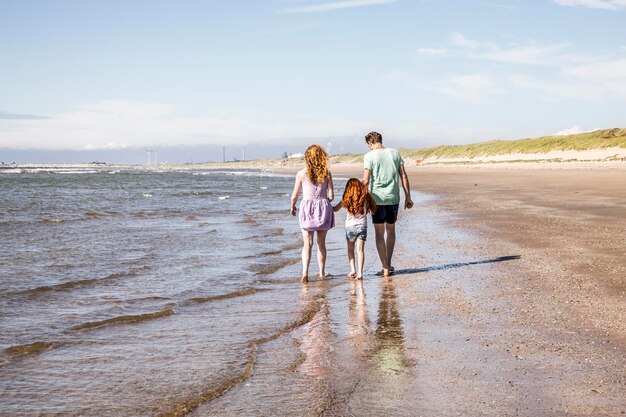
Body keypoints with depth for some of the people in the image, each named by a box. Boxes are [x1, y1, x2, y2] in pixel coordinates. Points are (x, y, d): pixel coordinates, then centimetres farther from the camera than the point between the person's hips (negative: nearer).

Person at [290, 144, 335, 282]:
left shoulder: (302, 173, -4)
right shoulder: (326, 173, -1)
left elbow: (294, 195, 1)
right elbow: (331, 195, -2)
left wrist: (292, 207, 20)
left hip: (307, 207, -1)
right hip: (323, 207, 1)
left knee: (307, 243, 0)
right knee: (321, 243, 14)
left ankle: (305, 272, -15)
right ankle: (322, 272, 21)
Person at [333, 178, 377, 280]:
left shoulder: (346, 198, -1)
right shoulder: (365, 197, 2)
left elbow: (335, 209, 7)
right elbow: (372, 209, 6)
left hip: (350, 226, 0)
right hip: (362, 226, 0)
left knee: (350, 248, 17)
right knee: (360, 250, -2)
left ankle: (353, 269, 8)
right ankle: (360, 272, -11)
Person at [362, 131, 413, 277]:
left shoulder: (369, 156, -6)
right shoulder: (395, 153, 6)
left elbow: (366, 181, -12)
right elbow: (404, 176, 4)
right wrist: (408, 197, 9)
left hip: (377, 199, -4)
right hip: (393, 198, 4)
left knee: (379, 233, 4)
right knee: (390, 229, 19)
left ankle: (385, 267, 3)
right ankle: (388, 264, 27)